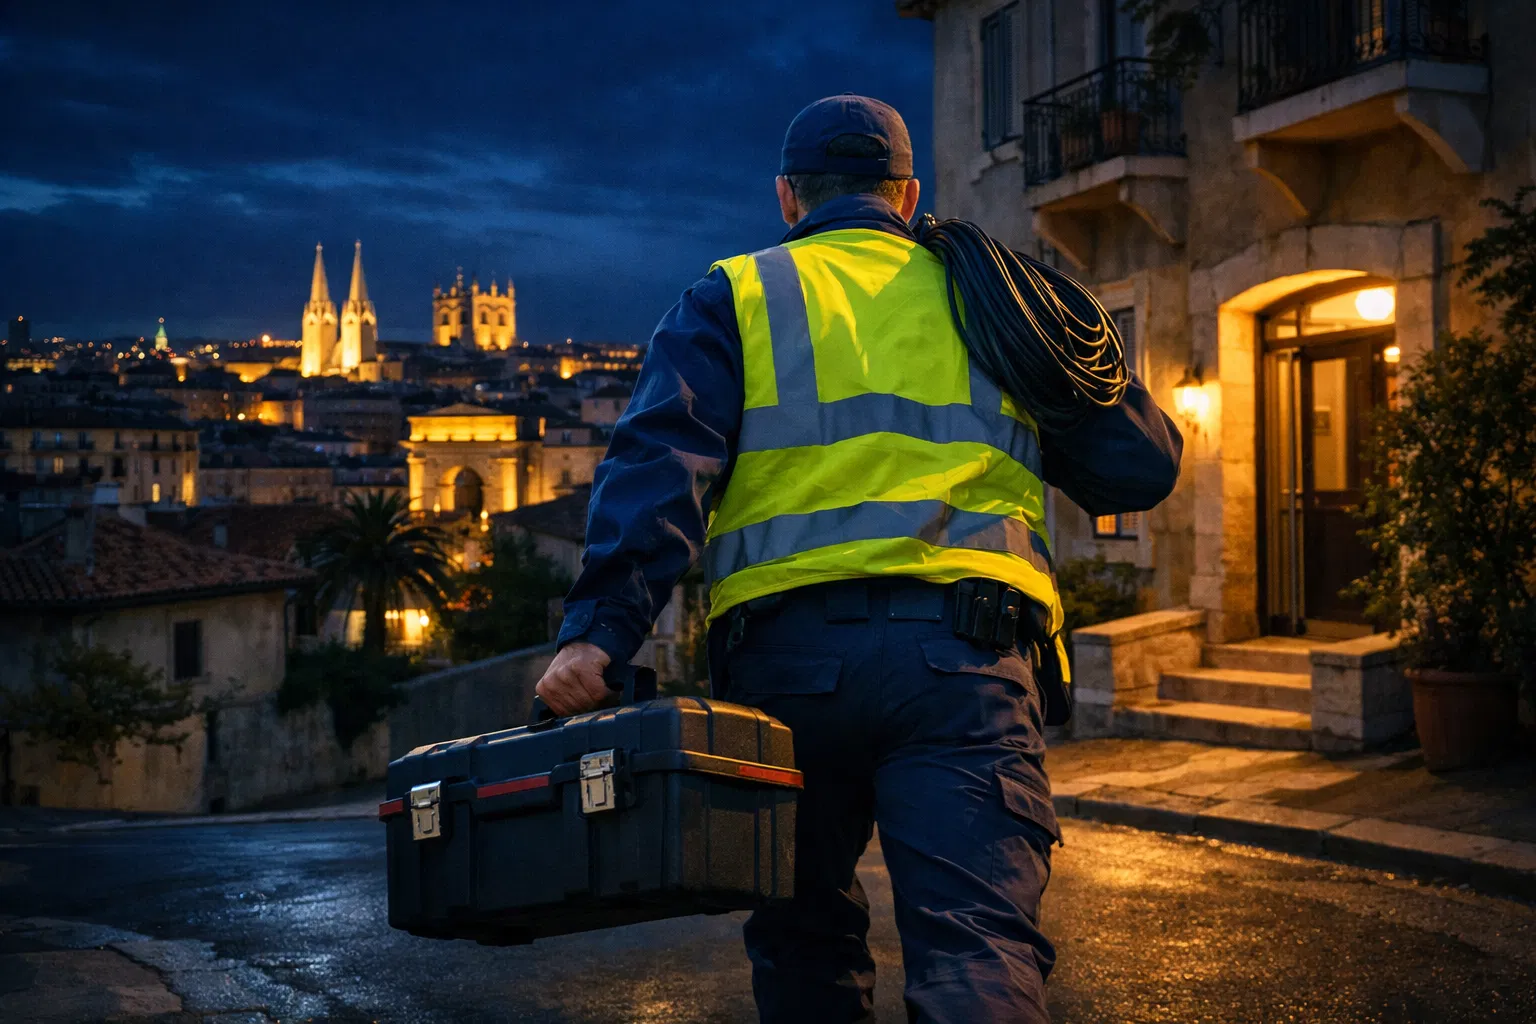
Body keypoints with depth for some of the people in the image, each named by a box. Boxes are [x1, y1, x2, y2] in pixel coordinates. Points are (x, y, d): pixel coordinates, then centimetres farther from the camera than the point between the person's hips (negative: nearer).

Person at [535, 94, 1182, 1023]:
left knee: (804, 933, 17)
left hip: (787, 657, 0)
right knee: (981, 942, -10)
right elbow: (1142, 465, 20)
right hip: (966, 661, 0)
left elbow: (660, 465, -3)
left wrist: (600, 631, -12)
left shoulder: (733, 300, 14)